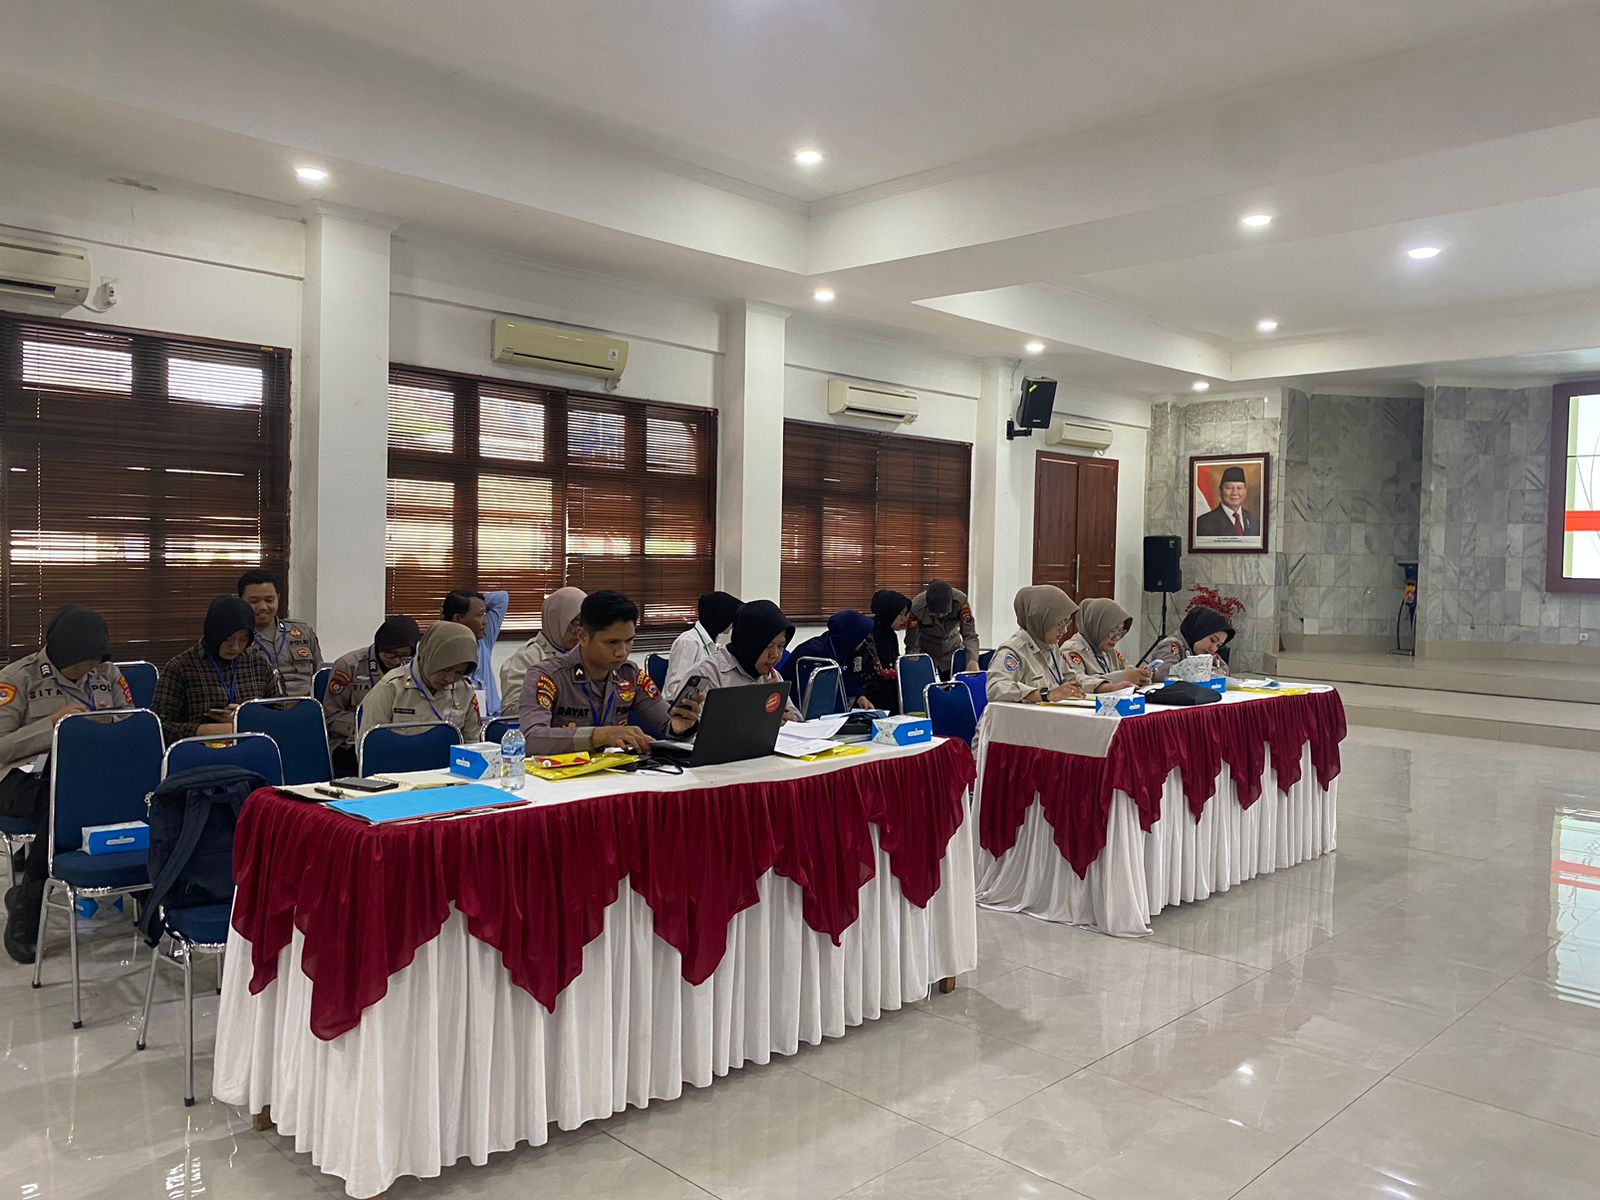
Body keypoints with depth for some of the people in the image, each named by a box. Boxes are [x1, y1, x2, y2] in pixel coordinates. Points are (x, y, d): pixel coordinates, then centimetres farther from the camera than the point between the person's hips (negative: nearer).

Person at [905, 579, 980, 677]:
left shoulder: (961, 601, -26)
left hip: (951, 652, 2)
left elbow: (969, 635, -24)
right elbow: (912, 646, -23)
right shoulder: (916, 608, -30)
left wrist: (973, 660, -40)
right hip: (925, 653, -2)